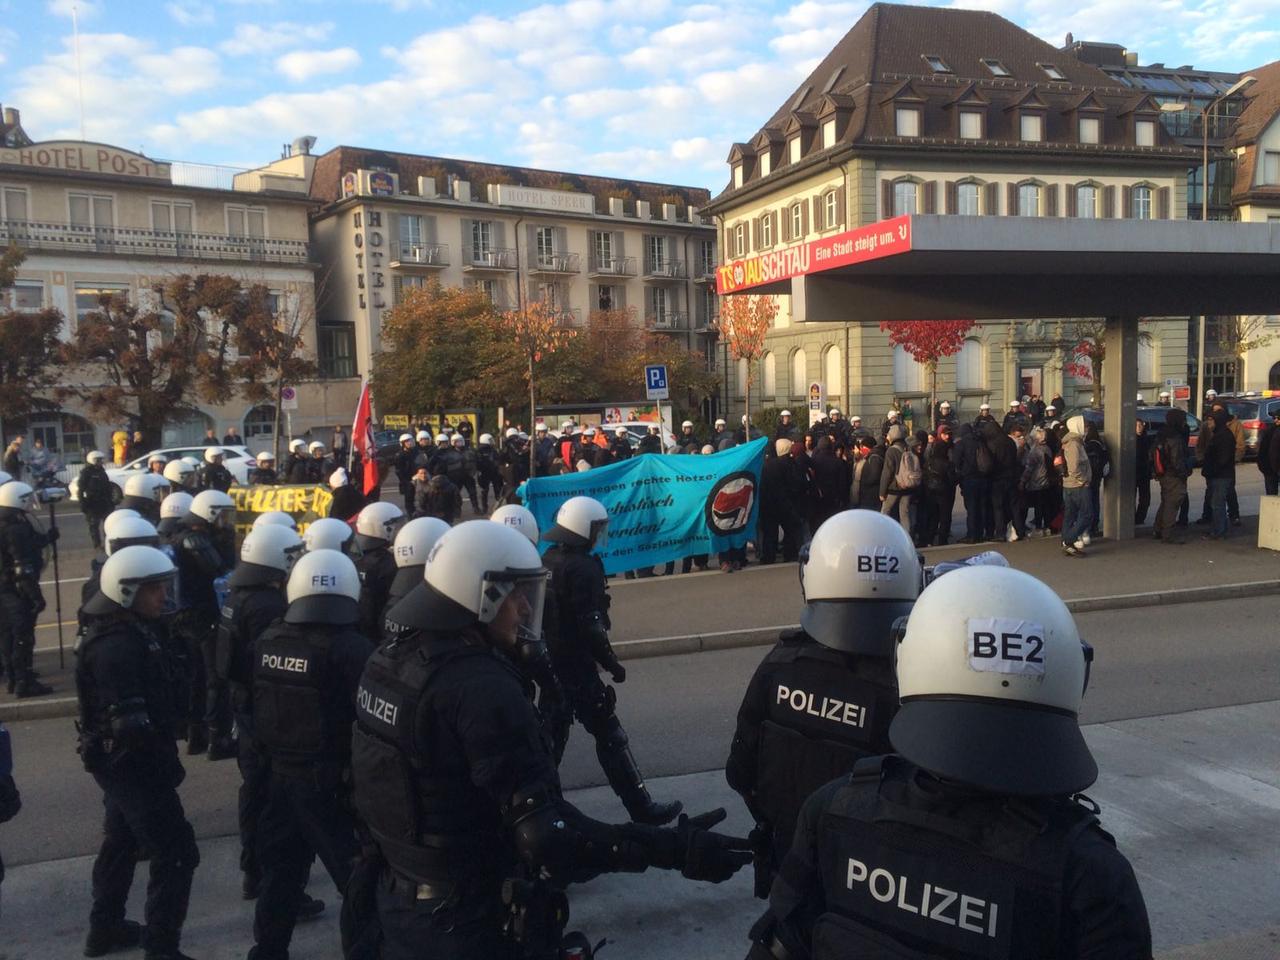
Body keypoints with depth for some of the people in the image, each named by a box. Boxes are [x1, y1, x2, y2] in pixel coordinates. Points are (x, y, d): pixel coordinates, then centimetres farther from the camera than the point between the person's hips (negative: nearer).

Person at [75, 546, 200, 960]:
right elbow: (131, 723, -29)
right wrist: (165, 761, -19)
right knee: (176, 853, -5)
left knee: (122, 842, 25)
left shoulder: (135, 631, 7)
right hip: (132, 762, -11)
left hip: (122, 759, 11)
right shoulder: (116, 645, -26)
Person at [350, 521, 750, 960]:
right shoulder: (483, 689, -28)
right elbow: (545, 831, -32)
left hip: (395, 897, 8)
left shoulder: (389, 659, 0)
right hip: (466, 919, -8)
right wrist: (671, 848, -32)